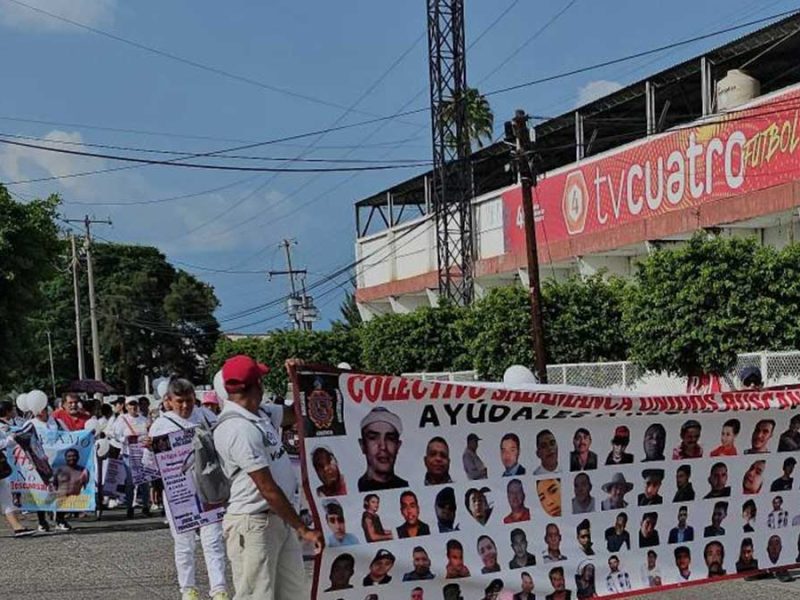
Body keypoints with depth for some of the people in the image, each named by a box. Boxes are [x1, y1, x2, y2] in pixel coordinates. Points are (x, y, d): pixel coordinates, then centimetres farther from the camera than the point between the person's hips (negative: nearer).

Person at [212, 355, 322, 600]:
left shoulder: (261, 414, 8)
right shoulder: (238, 429, -21)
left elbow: (295, 414, 28)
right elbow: (268, 488, -22)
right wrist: (303, 529, -19)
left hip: (280, 520, 9)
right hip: (253, 524, -9)